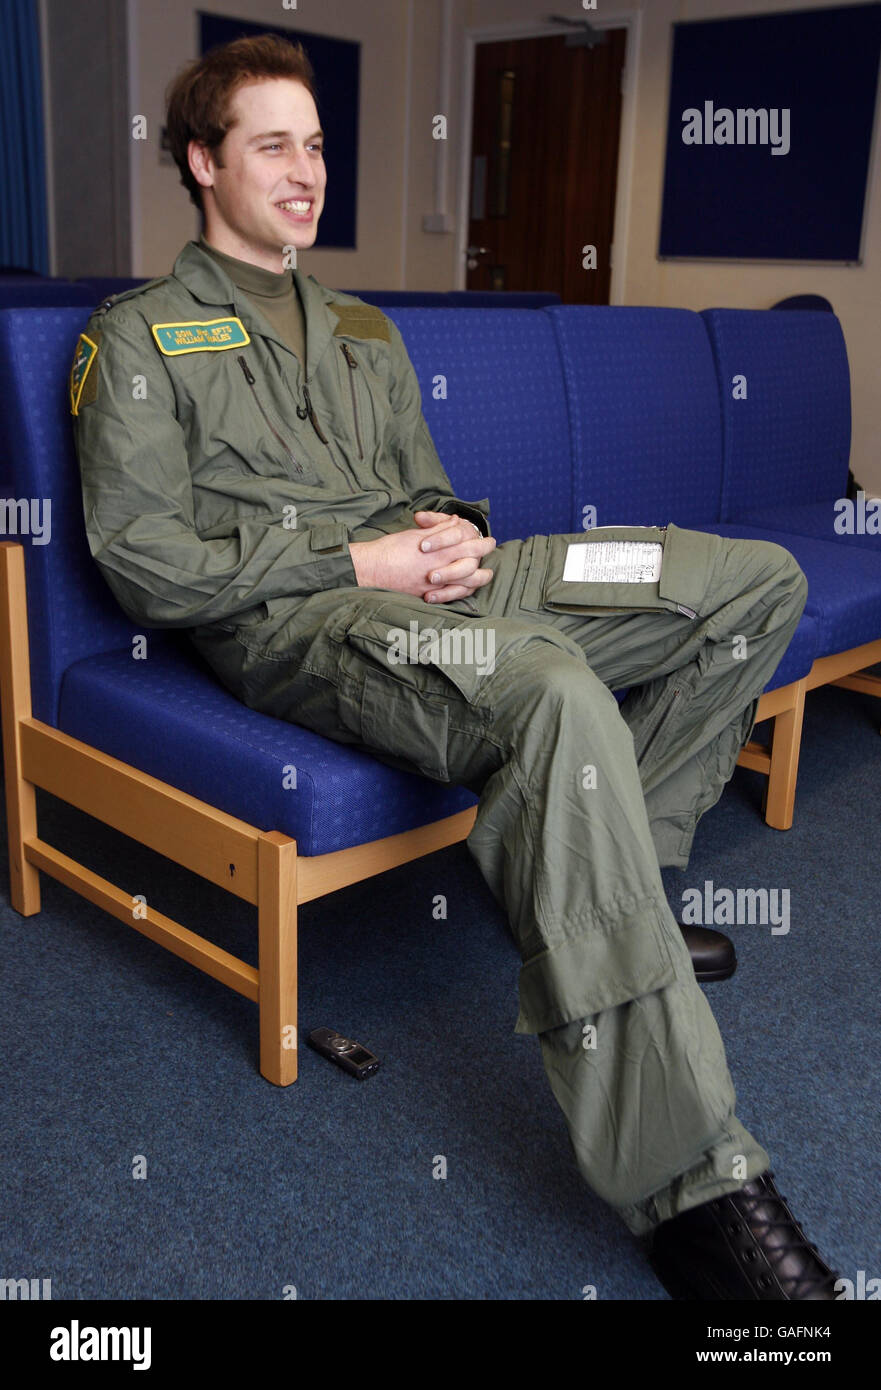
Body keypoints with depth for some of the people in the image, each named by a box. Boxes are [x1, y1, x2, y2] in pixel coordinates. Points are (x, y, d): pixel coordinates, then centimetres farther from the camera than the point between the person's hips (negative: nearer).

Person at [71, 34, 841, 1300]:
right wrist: (354, 562, -12)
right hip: (286, 623, -7)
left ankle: (607, 884, -6)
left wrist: (454, 532, 2)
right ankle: (689, 1183, -35)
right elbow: (144, 566, -4)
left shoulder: (366, 333, 29)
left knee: (760, 576, -3)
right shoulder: (140, 338, 7)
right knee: (560, 694, -40)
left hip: (428, 582, 8)